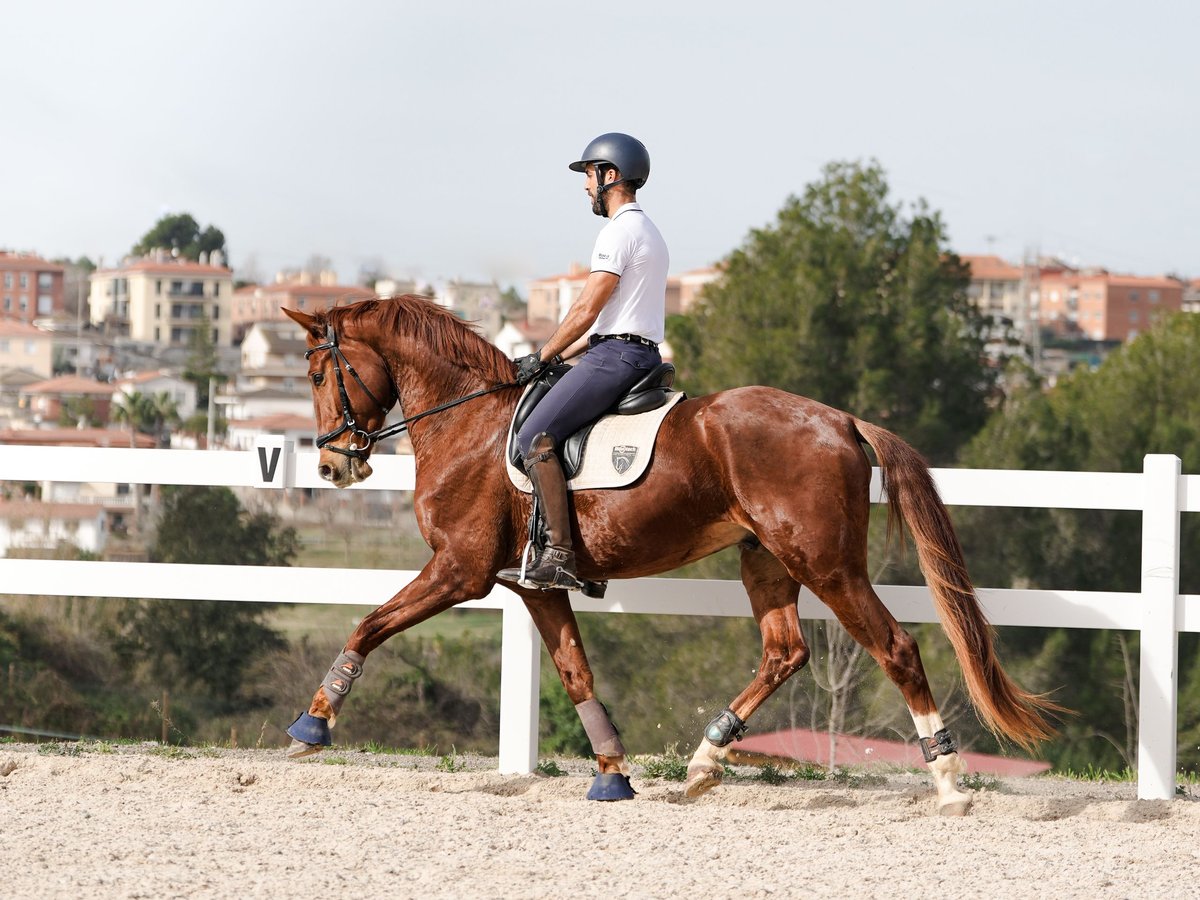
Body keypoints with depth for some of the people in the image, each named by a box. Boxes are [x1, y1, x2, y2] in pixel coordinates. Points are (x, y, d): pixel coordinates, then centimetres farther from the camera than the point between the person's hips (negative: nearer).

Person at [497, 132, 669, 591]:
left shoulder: (619, 231, -10)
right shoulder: (648, 233, 23)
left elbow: (586, 311, -14)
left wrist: (543, 357, -3)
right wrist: (560, 356, 21)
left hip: (616, 355, -11)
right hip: (642, 356, 11)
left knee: (535, 437, -17)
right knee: (549, 433, 20)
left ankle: (560, 555, -25)